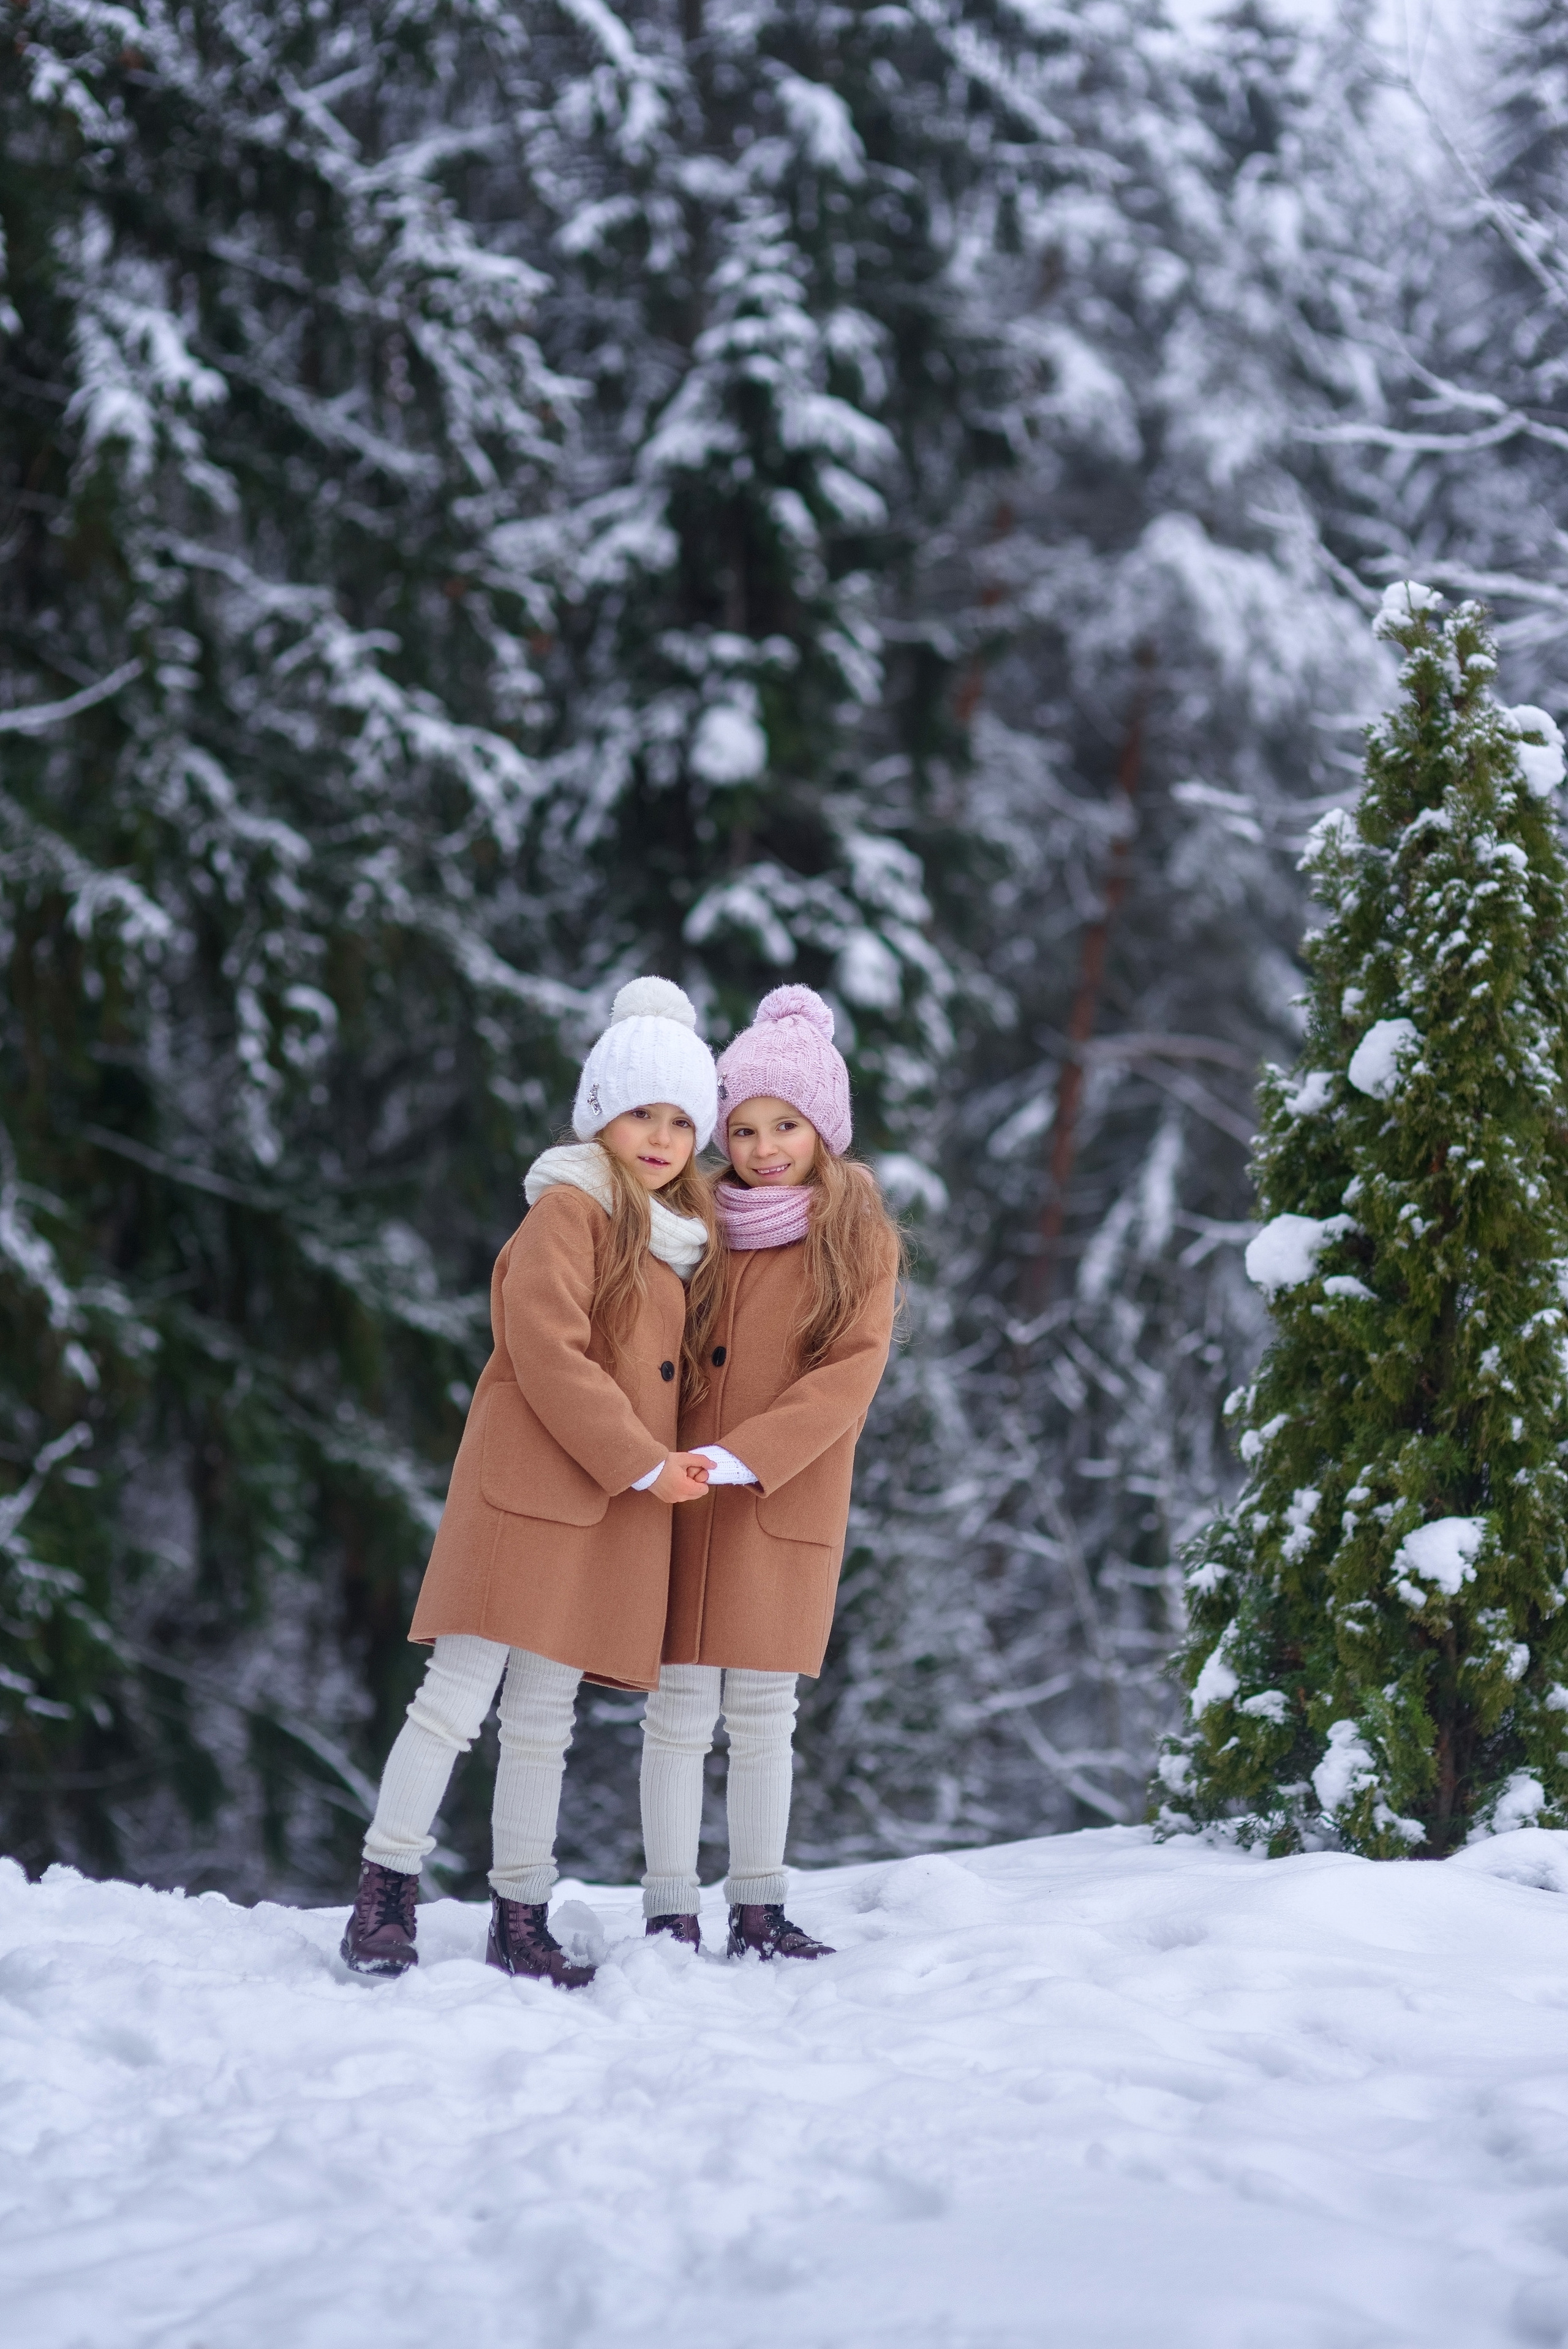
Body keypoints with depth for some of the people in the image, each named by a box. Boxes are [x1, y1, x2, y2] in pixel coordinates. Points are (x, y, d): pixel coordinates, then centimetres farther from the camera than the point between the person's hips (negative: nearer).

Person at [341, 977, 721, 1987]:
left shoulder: (679, 1236, 20)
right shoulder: (570, 1208, -5)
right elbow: (548, 1354, -15)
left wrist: (673, 1465, 8)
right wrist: (645, 1464, -13)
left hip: (612, 1506, 8)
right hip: (528, 1486, -7)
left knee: (545, 1718, 10)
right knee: (459, 1695, -9)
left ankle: (522, 1920, 12)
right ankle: (385, 1897, -5)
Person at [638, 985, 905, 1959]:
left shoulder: (859, 1239, 1)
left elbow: (853, 1371, -10)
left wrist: (745, 1455, -19)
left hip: (786, 1505, -1)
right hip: (681, 1501, 1)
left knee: (764, 1712, 4)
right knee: (681, 1706, -1)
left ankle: (759, 1910, 12)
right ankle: (670, 1914, 3)